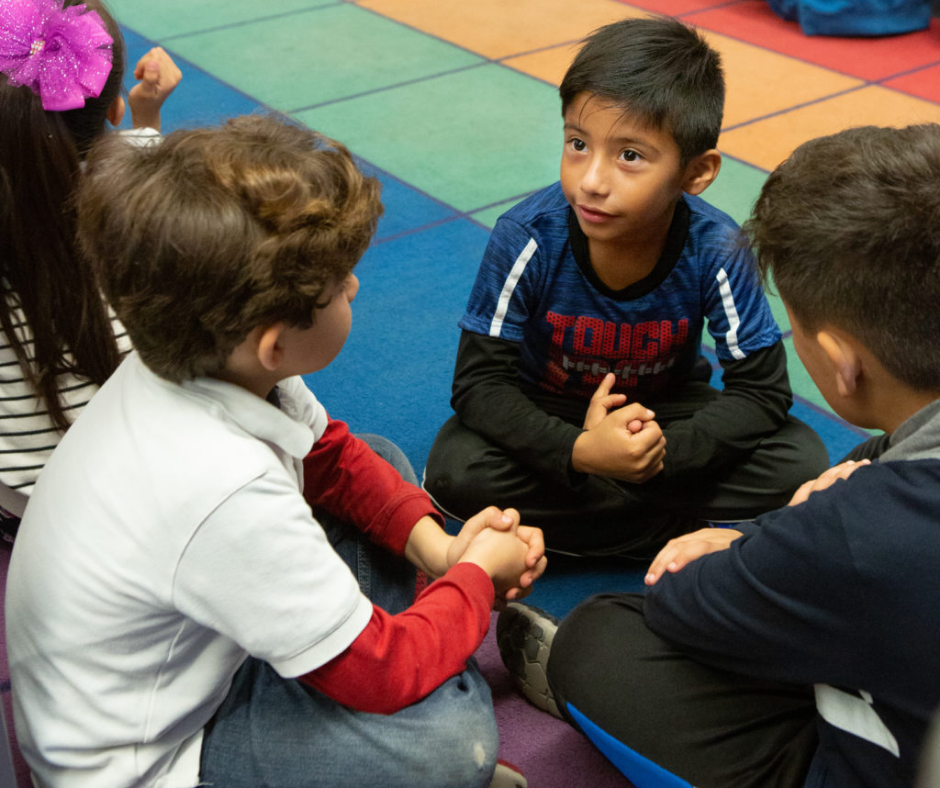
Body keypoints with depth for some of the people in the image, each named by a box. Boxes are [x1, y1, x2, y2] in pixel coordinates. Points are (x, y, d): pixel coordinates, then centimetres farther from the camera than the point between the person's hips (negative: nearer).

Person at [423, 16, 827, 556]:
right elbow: (480, 382, -24)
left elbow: (762, 390, -18)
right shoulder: (528, 237, -27)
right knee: (455, 472, -30)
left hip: (666, 413, 1)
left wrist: (665, 452, -32)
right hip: (550, 419, 0)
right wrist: (577, 450, -39)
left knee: (801, 465, -21)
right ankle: (672, 523, -14)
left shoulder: (714, 249, -25)